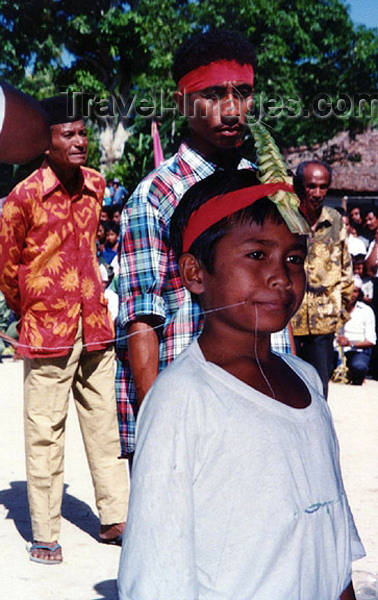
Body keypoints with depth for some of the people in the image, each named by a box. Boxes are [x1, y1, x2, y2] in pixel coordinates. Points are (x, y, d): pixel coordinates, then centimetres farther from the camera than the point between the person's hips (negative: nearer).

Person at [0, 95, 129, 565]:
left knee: (105, 423, 11)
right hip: (47, 332, -5)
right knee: (45, 434, 2)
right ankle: (44, 535, 12)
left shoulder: (96, 187, 7)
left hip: (95, 325, 5)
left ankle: (114, 519, 23)